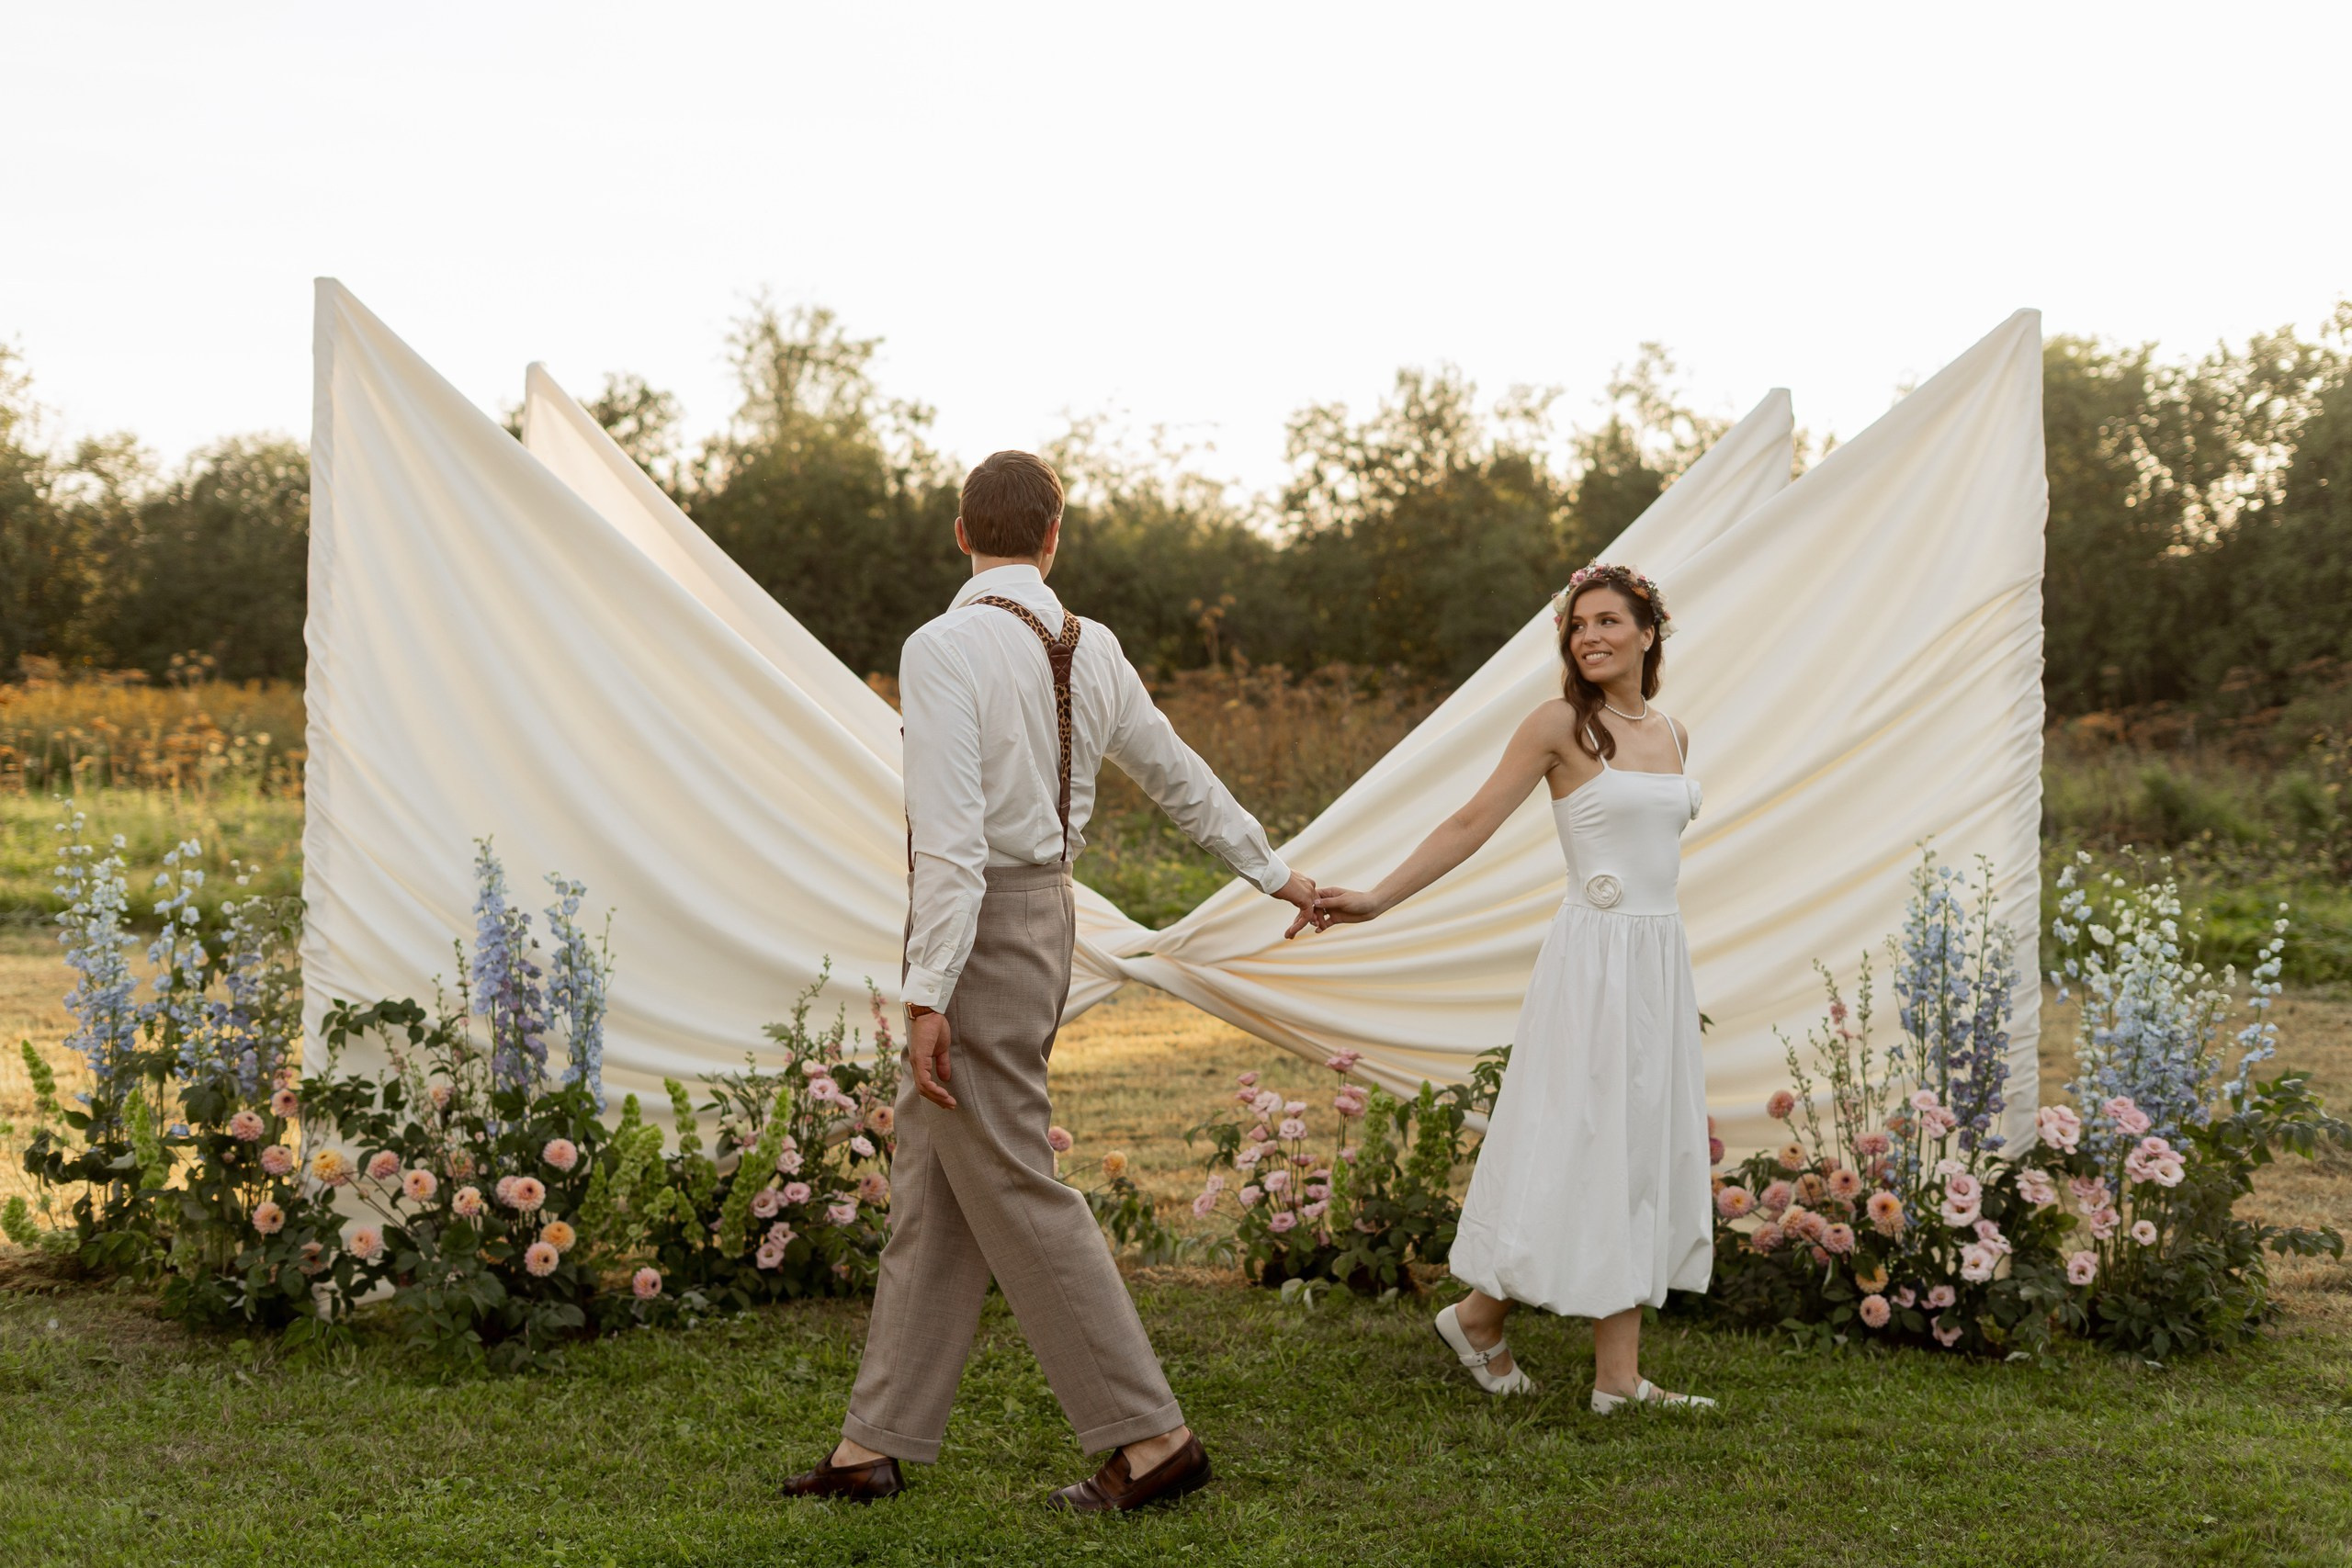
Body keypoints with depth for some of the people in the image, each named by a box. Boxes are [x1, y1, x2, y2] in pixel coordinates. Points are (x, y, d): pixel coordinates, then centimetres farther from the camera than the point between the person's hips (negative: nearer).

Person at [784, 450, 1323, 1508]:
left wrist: (929, 995, -20)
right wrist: (1273, 872, 33)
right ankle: (875, 1445, 19)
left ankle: (1149, 1437, 4)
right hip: (1047, 908, 8)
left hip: (980, 929, -8)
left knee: (1016, 1193, -2)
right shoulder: (1090, 650, 7)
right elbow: (1179, 776, 19)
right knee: (932, 1191, 12)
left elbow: (951, 839, -22)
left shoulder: (944, 648, -15)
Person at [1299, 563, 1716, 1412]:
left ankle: (1619, 1374, 9)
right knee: (1574, 1145, -4)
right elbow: (1473, 822, -7)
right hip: (1594, 957, -6)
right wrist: (1376, 899, -12)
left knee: (1643, 1153, 5)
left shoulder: (1671, 734, 12)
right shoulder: (1561, 723, -6)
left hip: (1661, 960, 6)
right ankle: (1480, 1313, 17)